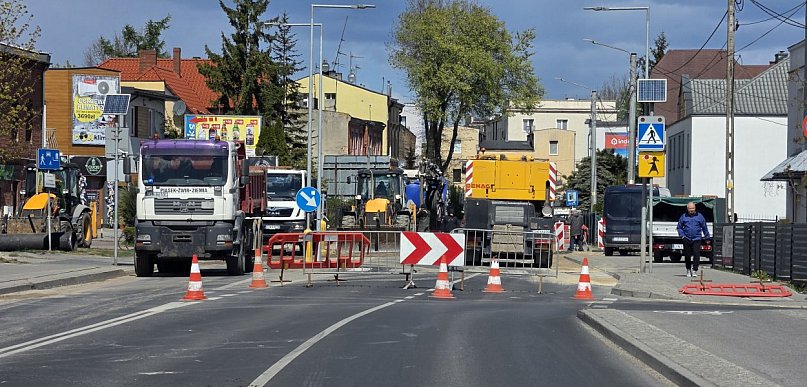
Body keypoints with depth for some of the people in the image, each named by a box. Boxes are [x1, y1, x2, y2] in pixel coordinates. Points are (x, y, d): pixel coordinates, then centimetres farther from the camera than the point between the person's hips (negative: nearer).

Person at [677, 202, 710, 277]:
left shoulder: (699, 216, 4)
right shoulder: (683, 217, 6)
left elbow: (704, 228, 11)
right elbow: (679, 227, 14)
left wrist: (707, 237, 11)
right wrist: (682, 235, 1)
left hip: (696, 239, -1)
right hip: (687, 239, 1)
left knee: (696, 254, -13)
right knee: (687, 255, 8)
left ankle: (694, 270, -10)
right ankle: (688, 270, 24)